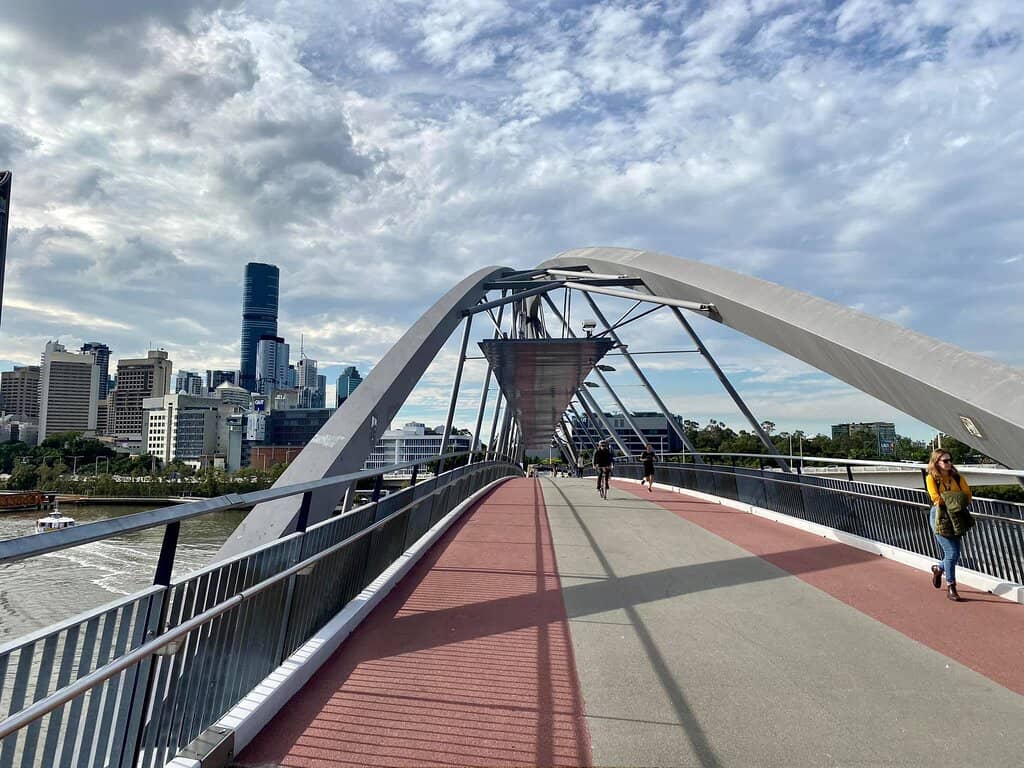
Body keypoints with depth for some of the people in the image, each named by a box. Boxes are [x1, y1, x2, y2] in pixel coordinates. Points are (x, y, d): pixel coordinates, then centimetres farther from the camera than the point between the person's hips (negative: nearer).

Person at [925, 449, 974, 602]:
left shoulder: (956, 477, 9)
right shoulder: (931, 478, -3)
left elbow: (968, 495, 1)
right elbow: (936, 498, -12)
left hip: (957, 516, 5)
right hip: (940, 516, -5)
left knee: (955, 554, 6)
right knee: (951, 552, -8)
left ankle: (938, 569, 38)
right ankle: (950, 588, 5)